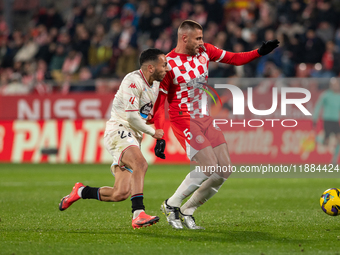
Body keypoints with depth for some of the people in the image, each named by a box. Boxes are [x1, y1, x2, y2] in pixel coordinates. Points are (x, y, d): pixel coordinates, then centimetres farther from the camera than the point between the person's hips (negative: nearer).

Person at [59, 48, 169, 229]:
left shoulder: (155, 84, 13)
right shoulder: (133, 80, -14)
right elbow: (131, 117, -17)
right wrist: (152, 132, -6)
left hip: (133, 138, 8)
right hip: (118, 131, -8)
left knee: (120, 194, -1)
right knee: (140, 164, -35)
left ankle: (81, 192, 22)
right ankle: (138, 214, -41)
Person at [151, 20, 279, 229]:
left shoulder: (204, 51, 4)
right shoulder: (169, 64, -14)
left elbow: (235, 59, 13)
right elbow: (159, 102, -11)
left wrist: (259, 52, -2)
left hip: (204, 118, 7)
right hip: (183, 120, -7)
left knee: (225, 169, -1)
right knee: (209, 167, -19)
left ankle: (187, 211, 9)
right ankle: (171, 205, -1)